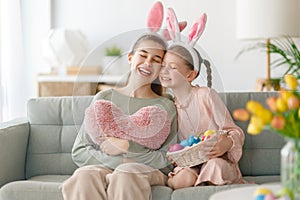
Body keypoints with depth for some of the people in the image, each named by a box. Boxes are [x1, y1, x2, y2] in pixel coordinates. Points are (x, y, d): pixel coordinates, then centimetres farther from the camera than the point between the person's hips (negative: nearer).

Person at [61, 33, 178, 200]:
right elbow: (79, 152, 9)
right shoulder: (104, 98, 14)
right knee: (85, 175, -34)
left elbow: (168, 160, 2)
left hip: (150, 172, -1)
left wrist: (127, 147, -8)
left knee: (125, 175, -38)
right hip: (105, 168, 2)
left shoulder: (166, 107, 10)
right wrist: (113, 160, -8)